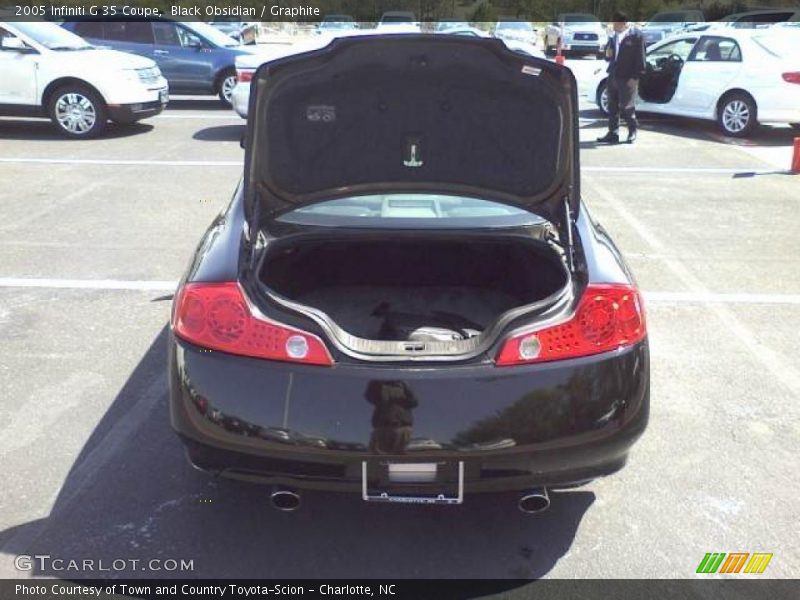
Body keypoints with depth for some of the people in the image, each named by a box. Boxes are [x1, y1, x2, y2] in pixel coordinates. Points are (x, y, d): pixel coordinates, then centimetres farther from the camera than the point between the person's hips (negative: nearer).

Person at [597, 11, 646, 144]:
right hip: (613, 76, 7)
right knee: (612, 107, 8)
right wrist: (607, 55, -2)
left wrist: (635, 77, -14)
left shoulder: (635, 36, -6)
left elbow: (640, 58, -8)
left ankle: (632, 132, 15)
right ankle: (613, 134, 15)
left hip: (627, 79, -7)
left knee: (626, 107, -2)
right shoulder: (613, 37, 14)